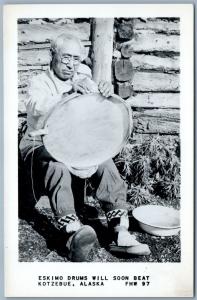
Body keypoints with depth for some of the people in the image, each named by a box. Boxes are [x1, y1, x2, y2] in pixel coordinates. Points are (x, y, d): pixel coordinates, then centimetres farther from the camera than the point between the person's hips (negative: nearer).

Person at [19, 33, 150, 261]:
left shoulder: (83, 81, 13)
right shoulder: (39, 82, 0)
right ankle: (73, 234, -43)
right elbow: (36, 107, -25)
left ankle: (120, 230, -25)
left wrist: (105, 93, -27)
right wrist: (69, 92, -40)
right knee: (58, 167, -36)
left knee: (105, 162, -23)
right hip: (41, 145, -3)